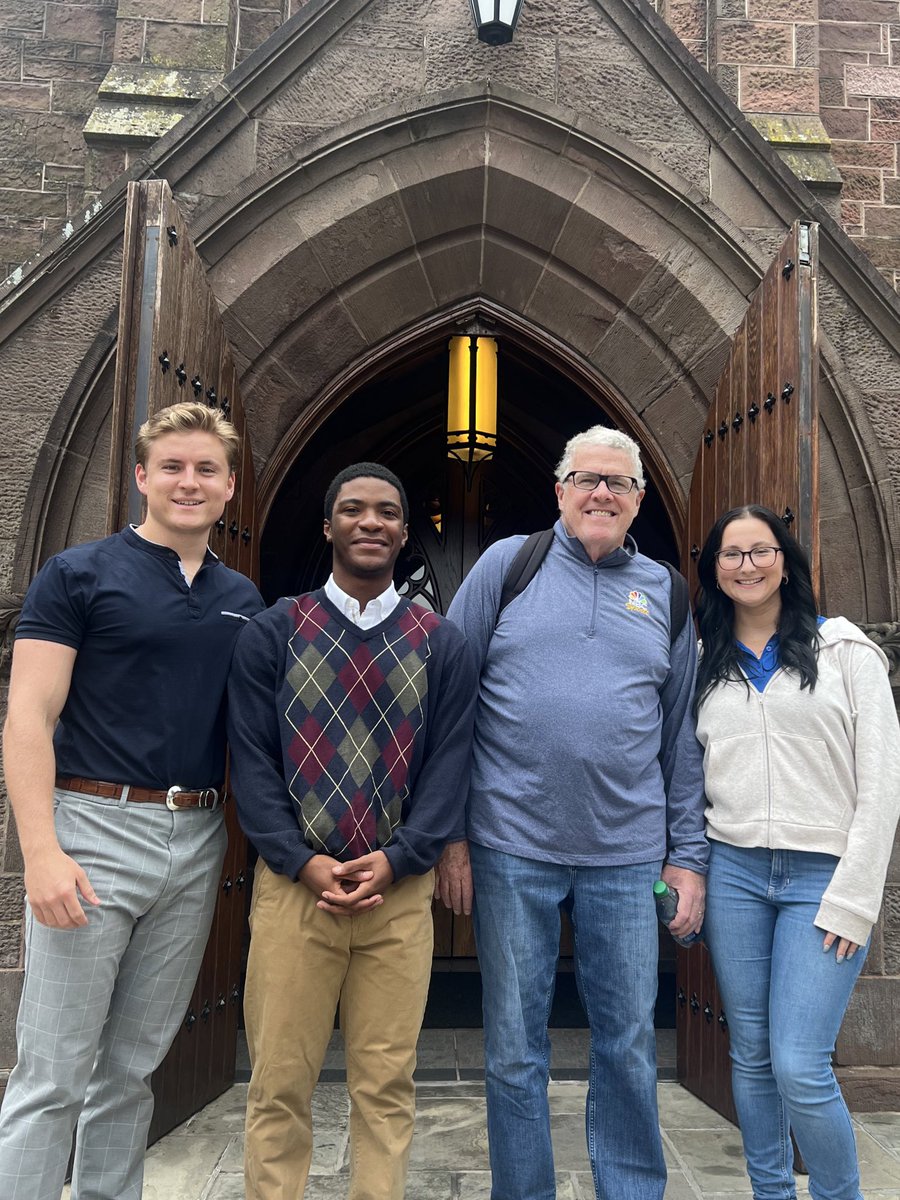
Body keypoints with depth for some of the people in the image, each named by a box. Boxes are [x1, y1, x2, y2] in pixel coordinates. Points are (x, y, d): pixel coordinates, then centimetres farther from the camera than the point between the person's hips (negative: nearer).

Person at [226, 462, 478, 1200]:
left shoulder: (443, 646, 7)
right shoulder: (272, 634, 5)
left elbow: (450, 765, 2)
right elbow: (252, 759, 1)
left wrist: (394, 860, -10)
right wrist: (304, 862, -10)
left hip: (401, 889, 1)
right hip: (293, 884, 0)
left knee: (386, 1083, 8)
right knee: (280, 1081, 7)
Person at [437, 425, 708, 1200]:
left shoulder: (665, 592, 9)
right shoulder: (508, 564, 1)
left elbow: (681, 736, 11)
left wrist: (688, 857, 7)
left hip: (628, 856, 2)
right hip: (512, 847, -2)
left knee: (630, 1049, 13)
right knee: (515, 1054, 11)